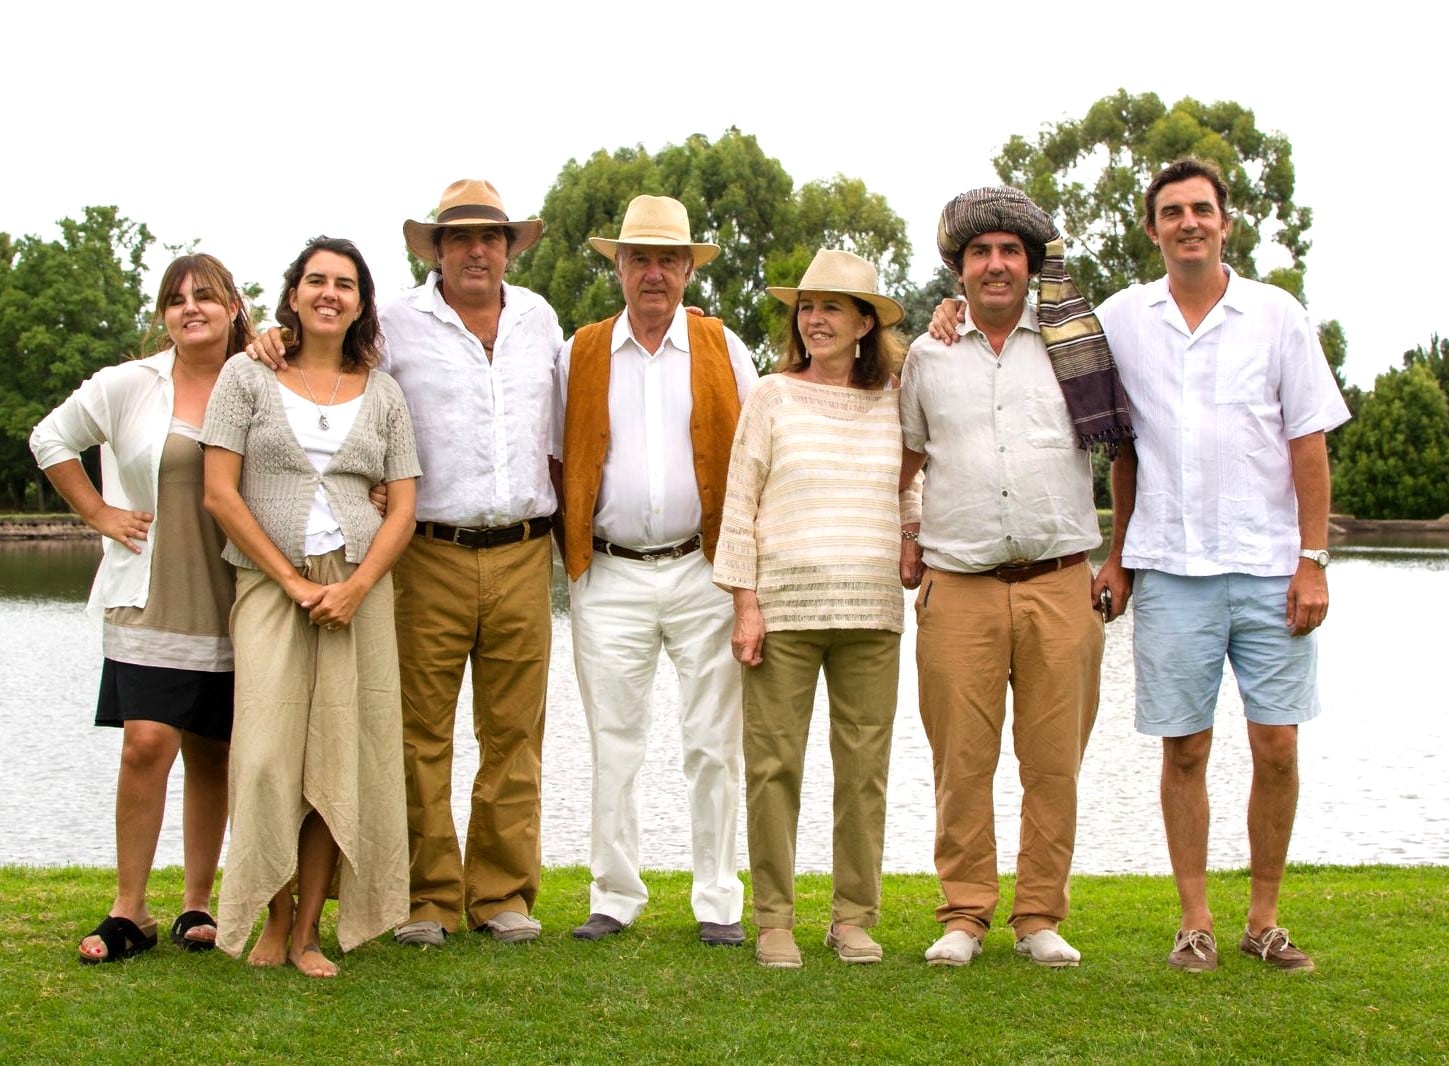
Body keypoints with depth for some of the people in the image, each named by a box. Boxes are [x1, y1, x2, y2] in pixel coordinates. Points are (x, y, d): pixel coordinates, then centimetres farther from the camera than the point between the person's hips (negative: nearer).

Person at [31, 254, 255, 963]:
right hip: (147, 602, -1)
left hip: (228, 605, 1)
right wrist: (99, 514, 8)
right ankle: (129, 912, -1)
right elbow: (50, 439, 14)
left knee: (211, 757, 8)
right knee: (146, 744, -10)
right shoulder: (129, 385, 3)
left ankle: (198, 904, 19)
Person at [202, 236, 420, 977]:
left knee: (339, 758, -2)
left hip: (358, 588, 2)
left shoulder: (382, 393, 12)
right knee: (270, 755, -9)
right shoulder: (248, 377, 5)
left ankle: (307, 932, 5)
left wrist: (356, 588, -9)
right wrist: (293, 582, -8)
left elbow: (403, 506, 7)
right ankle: (273, 923, 4)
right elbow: (220, 494, -2)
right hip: (268, 583, -2)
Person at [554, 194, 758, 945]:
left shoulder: (723, 348, 8)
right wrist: (572, 548, 3)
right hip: (609, 576, 1)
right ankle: (614, 897, 13)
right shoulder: (579, 355, 9)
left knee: (713, 742, 2)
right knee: (612, 742, 4)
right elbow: (557, 460, 12)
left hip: (704, 571, 0)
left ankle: (718, 902, 10)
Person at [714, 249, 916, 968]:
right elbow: (739, 505, 2)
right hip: (783, 605, -2)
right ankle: (774, 920, 8)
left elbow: (914, 498, 21)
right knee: (774, 765, -1)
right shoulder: (773, 396, 5)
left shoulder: (893, 402, 11)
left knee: (865, 767, 4)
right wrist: (745, 603, -4)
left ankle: (854, 917, 14)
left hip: (871, 613, 2)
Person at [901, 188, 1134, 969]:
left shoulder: (1073, 344, 9)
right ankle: (964, 915, 9)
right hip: (958, 587, 0)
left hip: (1057, 583, 0)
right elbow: (906, 455, 25)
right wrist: (903, 536, 13)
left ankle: (1040, 915, 11)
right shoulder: (928, 355, 12)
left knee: (1054, 760, 1)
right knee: (962, 760, -1)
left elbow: (1126, 442, 14)